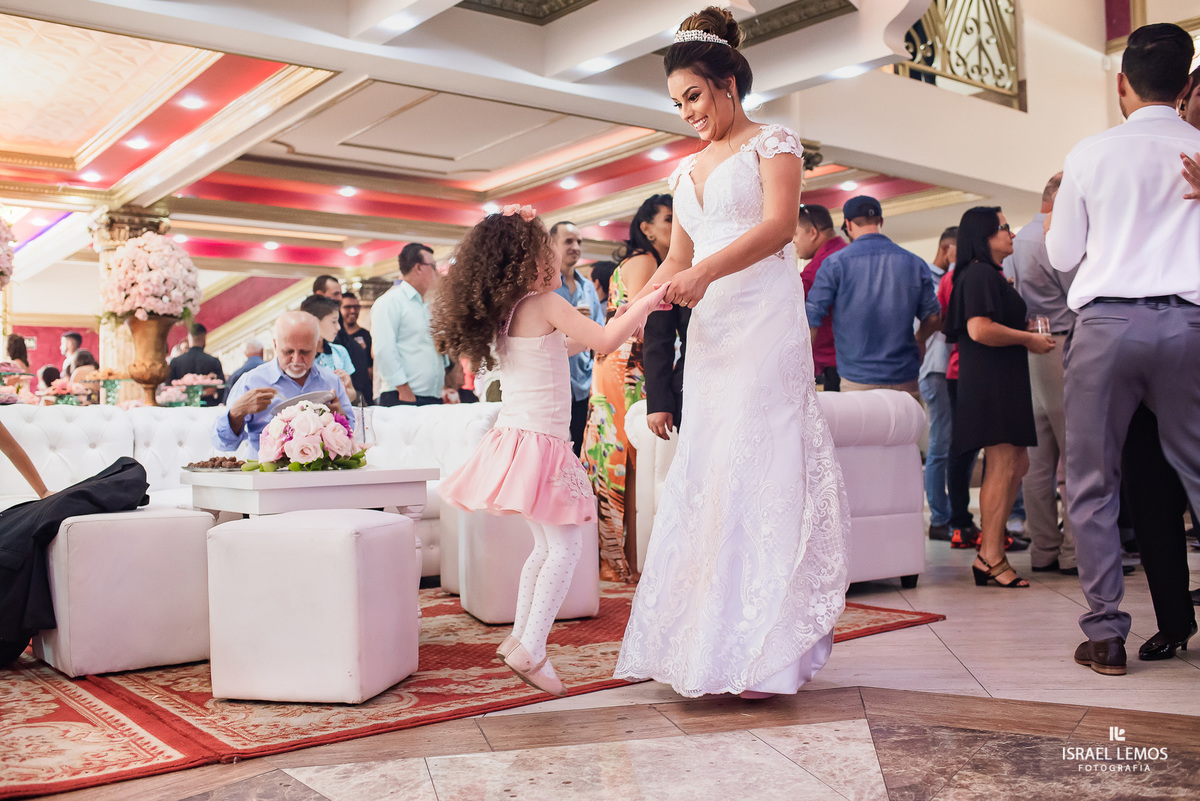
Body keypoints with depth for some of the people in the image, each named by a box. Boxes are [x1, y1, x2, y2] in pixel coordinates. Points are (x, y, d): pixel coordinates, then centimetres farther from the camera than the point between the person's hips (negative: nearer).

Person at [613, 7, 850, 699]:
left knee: (759, 469, -11)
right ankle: (708, 643, 4)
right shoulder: (687, 172, 23)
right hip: (708, 333, 6)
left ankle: (764, 651, -7)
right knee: (705, 476, 0)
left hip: (765, 322, -6)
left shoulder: (772, 142, 5)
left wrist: (706, 271, -25)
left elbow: (780, 225, -12)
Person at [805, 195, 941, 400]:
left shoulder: (835, 263, -4)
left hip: (857, 380, -2)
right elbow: (933, 316, 13)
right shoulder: (915, 263, 6)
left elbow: (811, 319, -6)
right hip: (904, 379, 2)